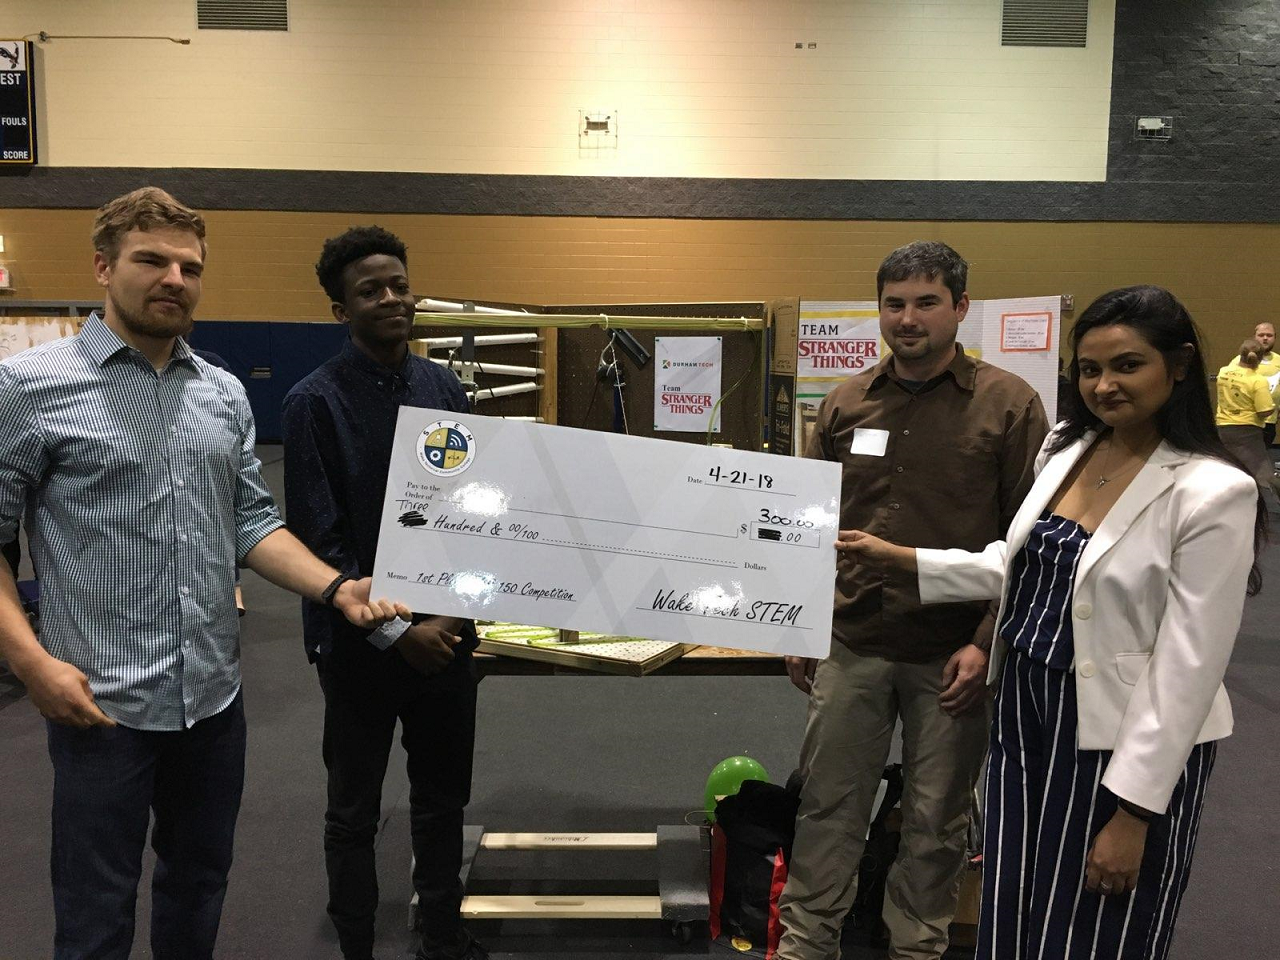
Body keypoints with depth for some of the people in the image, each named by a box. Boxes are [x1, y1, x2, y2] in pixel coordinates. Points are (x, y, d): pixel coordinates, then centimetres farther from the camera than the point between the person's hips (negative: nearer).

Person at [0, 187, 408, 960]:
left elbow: (252, 521, 7)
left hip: (215, 694, 5)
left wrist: (339, 588, -7)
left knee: (200, 884, 20)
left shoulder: (226, 395, 7)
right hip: (102, 701, -5)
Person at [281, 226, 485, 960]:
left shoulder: (446, 389, 2)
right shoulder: (317, 402, -12)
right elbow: (317, 540, -14)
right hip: (361, 643, -4)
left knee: (444, 800, 18)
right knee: (355, 813, 14)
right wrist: (396, 630, -16)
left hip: (446, 631, 4)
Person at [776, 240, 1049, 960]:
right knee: (829, 804, 11)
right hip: (852, 644, 3)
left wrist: (987, 643, -12)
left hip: (952, 656, -2)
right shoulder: (846, 404, 5)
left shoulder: (1010, 406, -5)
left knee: (937, 819, 13)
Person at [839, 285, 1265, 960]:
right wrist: (899, 558, 6)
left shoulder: (1213, 493, -17)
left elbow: (1189, 666, -17)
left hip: (1127, 743, -6)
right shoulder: (1065, 449, 4)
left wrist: (1133, 811, -16)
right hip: (1024, 712, 6)